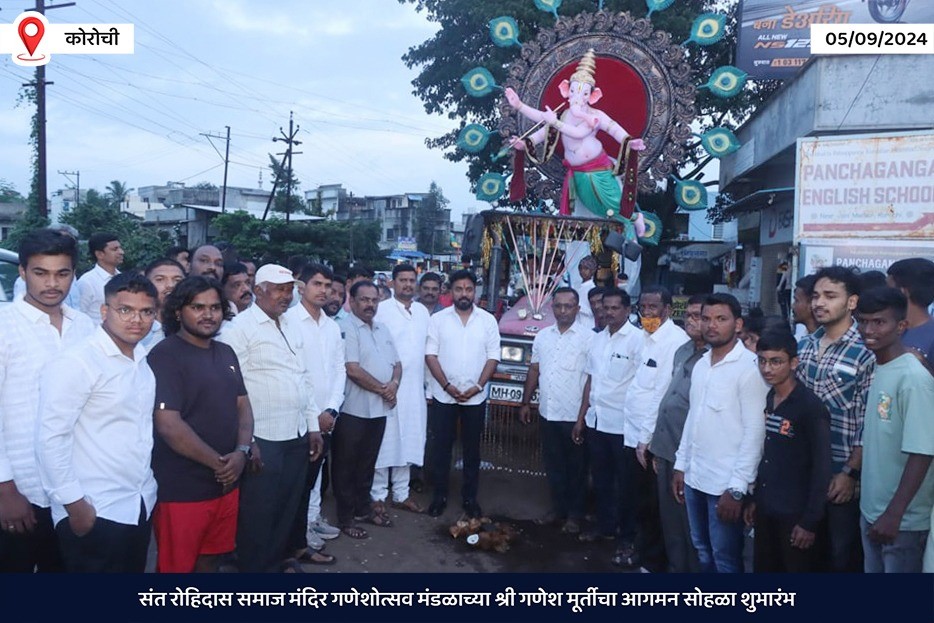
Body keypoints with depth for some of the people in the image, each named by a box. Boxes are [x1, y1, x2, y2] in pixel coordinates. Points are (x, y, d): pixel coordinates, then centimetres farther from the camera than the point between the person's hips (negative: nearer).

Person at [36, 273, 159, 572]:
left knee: (134, 569, 17)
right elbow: (51, 438, -16)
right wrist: (74, 504, -15)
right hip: (95, 513, -7)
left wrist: (145, 490, 10)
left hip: (140, 506, 7)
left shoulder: (144, 361, 8)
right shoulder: (75, 362, -14)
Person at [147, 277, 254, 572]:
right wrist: (219, 463, -13)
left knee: (211, 559, 19)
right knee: (176, 566, 8)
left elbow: (242, 405, 10)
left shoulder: (225, 352, 10)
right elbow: (168, 425, -19)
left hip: (226, 483, 7)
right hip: (181, 490, -6)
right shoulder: (164, 355, -12)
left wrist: (242, 452, -8)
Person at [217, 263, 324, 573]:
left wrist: (313, 425, 13)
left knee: (288, 506, 18)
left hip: (297, 435, 7)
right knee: (259, 511, 7)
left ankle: (281, 558, 37)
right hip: (262, 438, -7)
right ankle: (254, 566, 25)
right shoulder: (239, 327, -10)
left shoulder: (291, 327, 13)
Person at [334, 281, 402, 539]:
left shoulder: (383, 330, 12)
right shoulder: (346, 329, -12)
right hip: (353, 409, -7)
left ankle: (363, 508, 32)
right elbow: (353, 370, -20)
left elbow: (396, 363, 15)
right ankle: (346, 517, 17)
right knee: (346, 465, 6)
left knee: (367, 462, 18)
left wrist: (394, 384, -7)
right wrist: (383, 390, -11)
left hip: (379, 408, 7)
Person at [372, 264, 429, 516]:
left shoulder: (423, 312, 12)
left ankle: (401, 494, 22)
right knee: (385, 441, 1)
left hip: (415, 388, 5)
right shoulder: (382, 310, -6)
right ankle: (378, 495, 13)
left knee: (408, 442, 11)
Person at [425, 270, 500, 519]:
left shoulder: (488, 320, 1)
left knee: (472, 449, 10)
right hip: (443, 396, 0)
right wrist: (447, 386, -12)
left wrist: (478, 386, -11)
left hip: (475, 397, 1)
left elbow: (493, 357, 0)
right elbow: (430, 355, -4)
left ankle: (469, 497, 22)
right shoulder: (438, 319, -1)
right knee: (440, 448, 7)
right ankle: (439, 495, 21)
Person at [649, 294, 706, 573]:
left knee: (691, 525, 7)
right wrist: (657, 446, 15)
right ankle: (675, 567, 35)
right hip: (666, 450, 7)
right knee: (669, 520, 19)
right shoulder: (682, 351, 10)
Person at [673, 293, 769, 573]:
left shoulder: (750, 367, -13)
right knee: (703, 551, 19)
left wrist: (737, 488, -18)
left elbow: (755, 431, -16)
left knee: (725, 557, 6)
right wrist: (681, 465, 12)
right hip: (694, 478, 7)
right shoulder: (700, 365, 9)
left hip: (726, 483, -7)